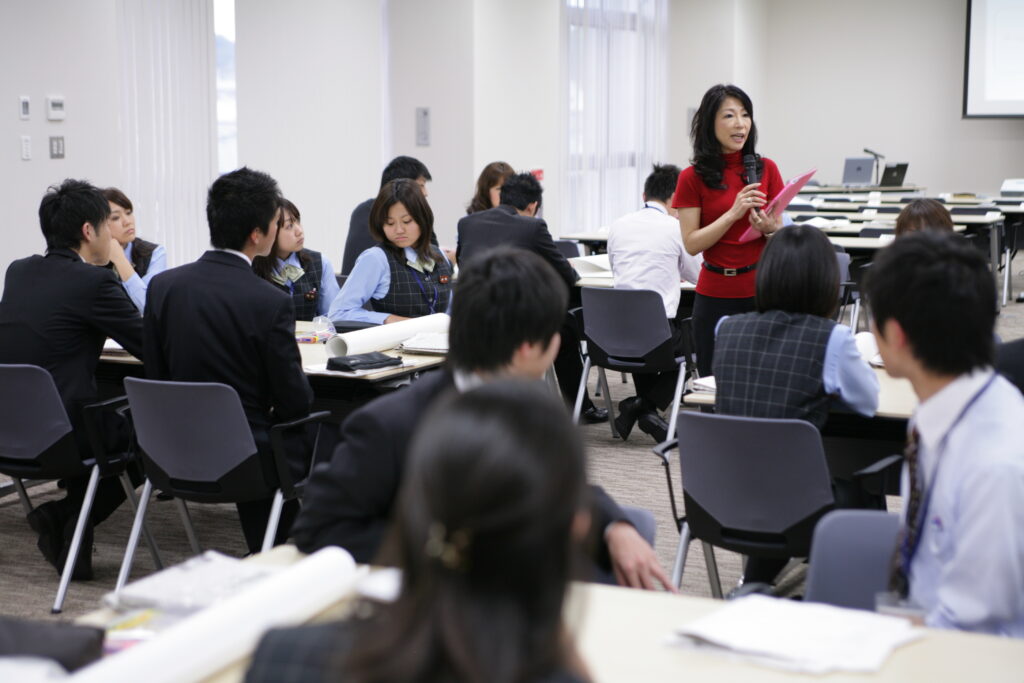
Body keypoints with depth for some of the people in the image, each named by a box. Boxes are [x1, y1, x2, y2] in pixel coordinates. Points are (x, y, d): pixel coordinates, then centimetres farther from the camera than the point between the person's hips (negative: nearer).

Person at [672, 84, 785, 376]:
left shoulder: (766, 169, 4)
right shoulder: (693, 177, -2)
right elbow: (691, 244, -6)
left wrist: (768, 228, -16)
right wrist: (734, 213, -17)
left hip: (762, 290, 1)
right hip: (716, 295, -1)